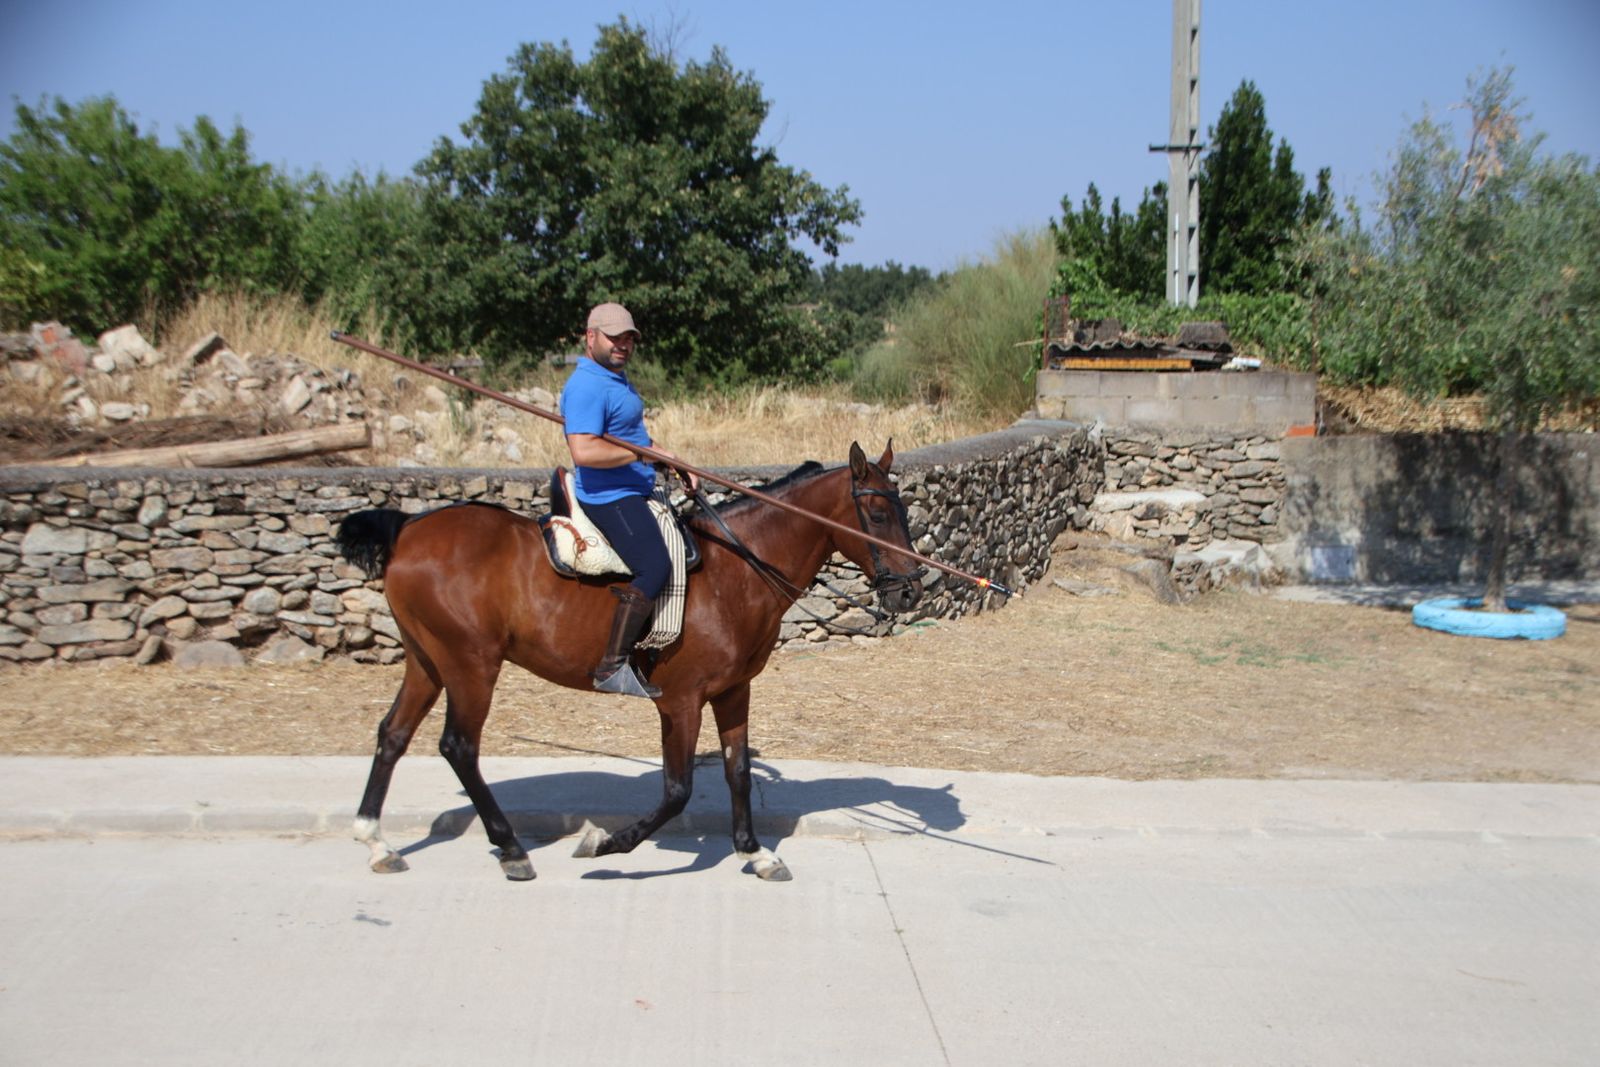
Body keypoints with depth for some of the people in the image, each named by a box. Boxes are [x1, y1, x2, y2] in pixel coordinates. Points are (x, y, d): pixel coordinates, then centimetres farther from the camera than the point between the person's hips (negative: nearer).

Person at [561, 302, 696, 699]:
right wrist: (641, 453, -22)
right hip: (609, 498, -11)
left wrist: (669, 459, 16)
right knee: (656, 567, -25)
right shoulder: (586, 386, -17)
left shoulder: (617, 378, 17)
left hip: (633, 493, 11)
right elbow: (584, 450, -29)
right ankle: (612, 666, -25)